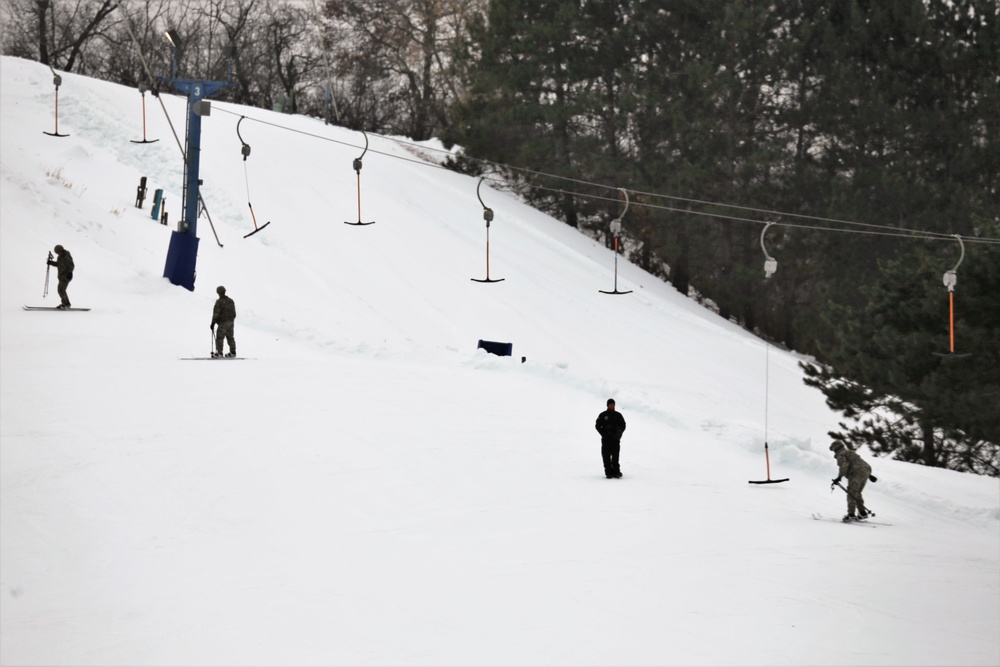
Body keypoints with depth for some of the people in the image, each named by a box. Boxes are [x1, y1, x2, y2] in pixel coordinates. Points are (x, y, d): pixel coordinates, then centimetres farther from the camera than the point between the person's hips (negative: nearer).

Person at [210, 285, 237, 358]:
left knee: (219, 337, -5)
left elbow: (216, 314, -14)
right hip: (230, 322, 7)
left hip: (223, 322, -7)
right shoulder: (230, 301, 10)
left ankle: (219, 352, -10)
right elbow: (234, 313, 16)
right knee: (230, 337, 13)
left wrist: (213, 323, -10)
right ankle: (232, 352, 16)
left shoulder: (219, 302, -13)